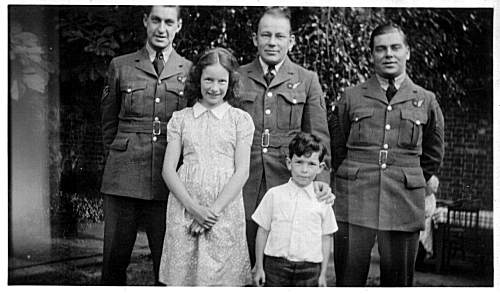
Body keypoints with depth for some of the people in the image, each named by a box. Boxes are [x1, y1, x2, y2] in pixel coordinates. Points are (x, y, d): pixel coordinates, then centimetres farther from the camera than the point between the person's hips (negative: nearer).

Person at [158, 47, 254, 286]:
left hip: (225, 211, -1)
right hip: (184, 210, 1)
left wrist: (214, 210, -11)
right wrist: (194, 208, -9)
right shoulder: (180, 118, 9)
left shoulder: (241, 120, 6)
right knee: (181, 275, 1)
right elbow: (168, 169, 3)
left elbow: (242, 172, 0)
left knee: (223, 275, -1)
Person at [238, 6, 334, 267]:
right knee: (244, 262, 6)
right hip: (243, 187, 1)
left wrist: (322, 178, -11)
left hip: (289, 187, -1)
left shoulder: (307, 81, 7)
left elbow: (319, 136, 4)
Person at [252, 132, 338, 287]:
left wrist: (323, 274, 6)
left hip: (309, 268, 1)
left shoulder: (322, 201, 1)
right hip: (276, 264, 0)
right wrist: (259, 267, 4)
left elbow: (326, 238, 7)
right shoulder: (274, 194, 0)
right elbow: (263, 231, 4)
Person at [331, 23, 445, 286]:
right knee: (348, 279, 3)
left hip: (404, 203, 1)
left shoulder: (426, 101, 8)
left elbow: (433, 153, 22)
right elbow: (337, 149, 17)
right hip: (354, 202, 0)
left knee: (398, 279, 7)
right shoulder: (351, 98, 7)